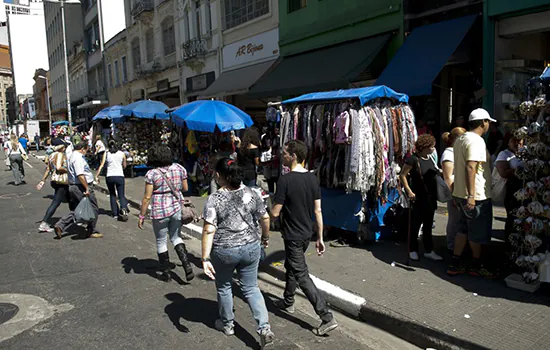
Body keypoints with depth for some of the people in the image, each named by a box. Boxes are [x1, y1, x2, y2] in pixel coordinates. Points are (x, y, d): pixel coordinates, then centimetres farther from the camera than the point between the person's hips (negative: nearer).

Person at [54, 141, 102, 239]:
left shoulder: (71, 156, 16)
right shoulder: (78, 158, -17)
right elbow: (80, 175, -26)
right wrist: (87, 188, -23)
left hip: (72, 186, 10)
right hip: (81, 187, -10)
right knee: (93, 209, 3)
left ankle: (60, 226, 7)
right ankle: (91, 231, 10)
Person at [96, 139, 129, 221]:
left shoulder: (106, 153, 4)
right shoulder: (122, 153, 5)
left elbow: (101, 165, -3)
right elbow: (124, 166, 12)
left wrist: (97, 176, -2)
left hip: (109, 176, 1)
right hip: (120, 176, -1)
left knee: (112, 195, 16)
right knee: (121, 195, 4)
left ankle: (115, 213, 14)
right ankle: (123, 208, -25)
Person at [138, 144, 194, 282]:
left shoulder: (152, 174, -13)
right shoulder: (179, 168, -1)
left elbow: (147, 197, -11)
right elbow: (185, 189, 7)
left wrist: (142, 216, -3)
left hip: (160, 211, -4)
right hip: (177, 208, 4)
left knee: (161, 241, 13)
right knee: (176, 237, 21)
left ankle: (166, 272, 24)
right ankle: (187, 265, 6)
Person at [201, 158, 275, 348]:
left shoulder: (214, 199, -14)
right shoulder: (250, 193, -3)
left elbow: (209, 230, -19)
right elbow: (265, 218, 3)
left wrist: (205, 258, -16)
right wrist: (265, 236, 19)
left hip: (224, 251, -3)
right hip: (251, 248, 3)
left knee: (224, 287, 21)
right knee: (251, 288, 15)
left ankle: (227, 324, 37)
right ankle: (265, 328, 4)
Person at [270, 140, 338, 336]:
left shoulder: (285, 180, -21)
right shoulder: (312, 179, 0)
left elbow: (275, 213, -18)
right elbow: (318, 211, 2)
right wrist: (320, 238, 7)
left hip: (293, 236, -8)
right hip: (307, 234, 8)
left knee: (302, 276, -1)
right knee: (291, 267, 26)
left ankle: (327, 318, -2)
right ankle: (288, 302, 43)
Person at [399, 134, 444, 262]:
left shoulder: (430, 159, 9)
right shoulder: (413, 159, -13)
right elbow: (402, 175, -13)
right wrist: (409, 191, -17)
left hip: (430, 199, 7)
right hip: (418, 199, -7)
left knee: (428, 226, 13)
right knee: (415, 225, 4)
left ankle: (429, 251, 21)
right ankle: (413, 250, 17)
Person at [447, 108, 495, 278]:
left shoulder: (460, 139, 13)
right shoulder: (476, 141, -17)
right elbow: (470, 167, -28)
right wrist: (471, 196, -30)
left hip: (461, 193, 9)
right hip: (477, 196, -9)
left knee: (463, 229, 15)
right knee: (478, 233, 7)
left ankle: (455, 264, 18)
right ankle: (476, 266, 22)